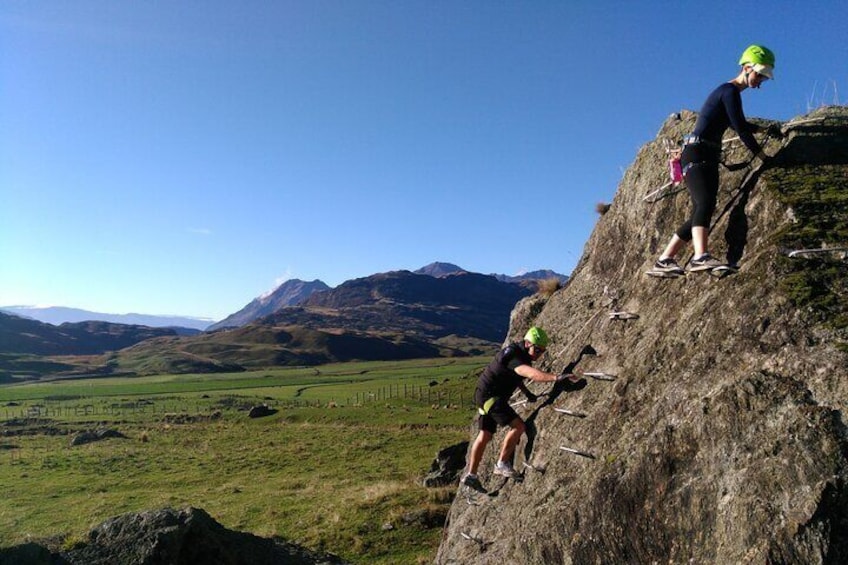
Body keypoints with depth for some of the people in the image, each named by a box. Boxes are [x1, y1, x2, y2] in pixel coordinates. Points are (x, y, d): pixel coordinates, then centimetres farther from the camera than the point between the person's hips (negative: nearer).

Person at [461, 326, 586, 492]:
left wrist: (526, 392, 15)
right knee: (518, 426, -17)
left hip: (487, 396, 10)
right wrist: (557, 377, -57)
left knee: (485, 435, 14)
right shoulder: (515, 357, -26)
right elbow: (533, 374, -46)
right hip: (489, 396, -10)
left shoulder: (521, 352, 5)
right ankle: (502, 464, -5)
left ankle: (471, 475, 22)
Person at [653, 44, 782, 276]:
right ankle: (701, 257, -46)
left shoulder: (729, 92, 24)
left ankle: (664, 261, 0)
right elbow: (740, 130, -12)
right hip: (697, 154, -10)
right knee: (705, 204, -29)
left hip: (707, 158, 10)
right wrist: (763, 156, -7)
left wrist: (766, 129, 34)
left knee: (701, 212, 2)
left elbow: (740, 125, 39)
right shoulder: (731, 91, -7)